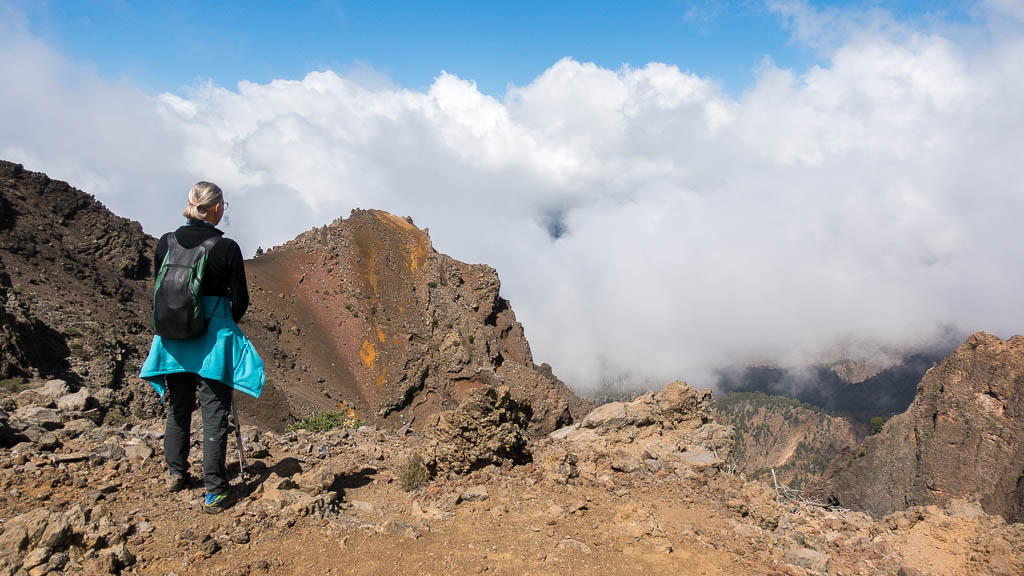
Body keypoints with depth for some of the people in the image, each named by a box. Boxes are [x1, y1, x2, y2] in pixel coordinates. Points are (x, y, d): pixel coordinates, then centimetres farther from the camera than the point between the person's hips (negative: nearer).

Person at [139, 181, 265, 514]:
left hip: (173, 337, 4)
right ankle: (215, 492, 4)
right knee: (215, 413, 2)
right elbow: (240, 301, -6)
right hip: (214, 339, -4)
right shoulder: (227, 248, -13)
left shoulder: (166, 243, -1)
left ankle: (175, 474, 36)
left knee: (178, 407, 21)